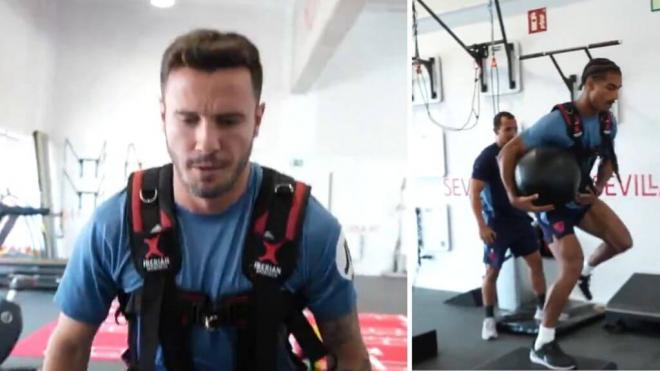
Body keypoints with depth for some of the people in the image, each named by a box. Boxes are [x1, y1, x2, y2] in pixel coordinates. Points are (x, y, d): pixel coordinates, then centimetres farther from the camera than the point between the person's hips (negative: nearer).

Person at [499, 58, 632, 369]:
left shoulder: (608, 122, -5)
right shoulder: (558, 122, -28)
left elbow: (608, 159, 14)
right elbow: (508, 152, -26)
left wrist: (597, 190, -3)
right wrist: (513, 197, -31)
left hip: (581, 196, 7)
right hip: (551, 202, -7)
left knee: (623, 241, 2)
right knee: (571, 266, -14)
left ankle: (586, 271, 35)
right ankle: (542, 345, -3)